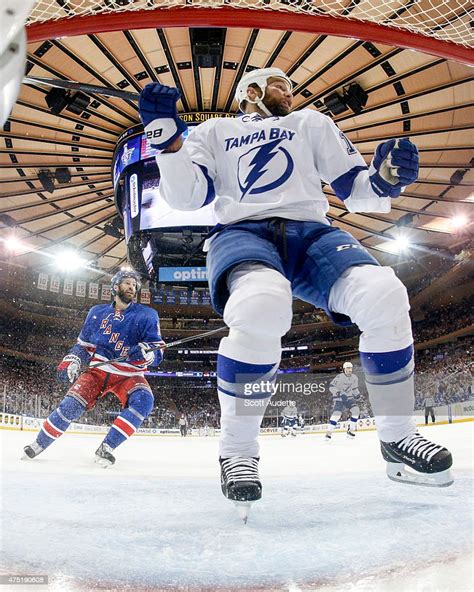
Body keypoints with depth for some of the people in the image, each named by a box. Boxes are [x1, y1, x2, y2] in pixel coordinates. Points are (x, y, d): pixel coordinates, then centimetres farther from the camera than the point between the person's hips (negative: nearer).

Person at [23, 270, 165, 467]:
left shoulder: (146, 315, -5)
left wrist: (145, 351, -32)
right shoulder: (97, 313, 5)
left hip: (129, 375, -1)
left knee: (143, 400, -29)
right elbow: (83, 344, 14)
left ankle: (106, 447, -20)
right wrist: (71, 362, -3)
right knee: (71, 404, -15)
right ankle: (39, 444, 10)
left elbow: (157, 353, -10)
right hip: (98, 370, 2)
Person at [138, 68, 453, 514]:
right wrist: (168, 140, -8)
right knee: (261, 304, -37)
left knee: (384, 297, -25)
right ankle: (237, 451, -16)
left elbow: (354, 188, 17)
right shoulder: (214, 132, 23)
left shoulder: (312, 124, 27)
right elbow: (187, 196, 7)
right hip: (242, 232, -2)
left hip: (310, 232, 3)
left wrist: (385, 179, -5)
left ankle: (397, 439, -3)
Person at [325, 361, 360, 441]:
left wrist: (357, 394, 0)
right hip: (339, 399, -4)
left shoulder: (354, 378, 5)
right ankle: (329, 432, -14)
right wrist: (337, 391, -29)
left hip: (350, 398, 4)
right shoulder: (339, 377, -11)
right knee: (336, 413, -22)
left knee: (356, 410, -19)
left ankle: (351, 430, -5)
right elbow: (331, 386, -12)